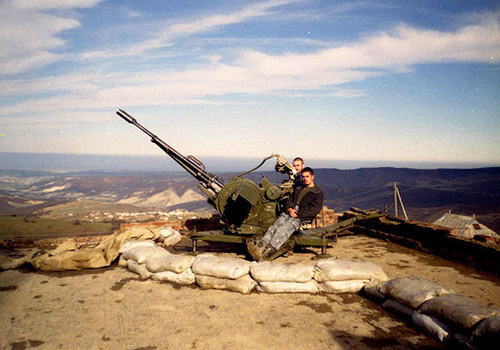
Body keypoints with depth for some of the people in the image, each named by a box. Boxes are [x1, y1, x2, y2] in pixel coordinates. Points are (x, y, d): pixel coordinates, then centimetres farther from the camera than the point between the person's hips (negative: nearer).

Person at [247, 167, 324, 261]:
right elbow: (290, 200, 23)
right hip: (290, 212, 6)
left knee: (283, 229, -32)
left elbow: (314, 209, -5)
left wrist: (298, 214, -12)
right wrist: (290, 209, -2)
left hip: (303, 217, -6)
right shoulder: (298, 189, 30)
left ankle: (267, 252, -48)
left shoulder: (318, 192, 9)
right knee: (274, 226, -23)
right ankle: (260, 246, -42)